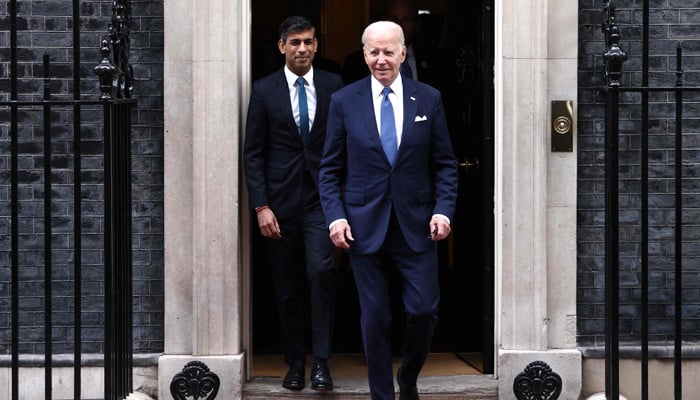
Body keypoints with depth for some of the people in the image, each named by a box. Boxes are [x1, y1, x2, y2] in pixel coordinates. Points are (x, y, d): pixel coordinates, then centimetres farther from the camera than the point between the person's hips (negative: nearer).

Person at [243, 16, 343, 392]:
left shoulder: (333, 85, 4)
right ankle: (295, 362, 19)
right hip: (281, 202, 1)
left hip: (322, 198, 0)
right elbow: (253, 153, 1)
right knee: (287, 288, 6)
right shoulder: (264, 90, 2)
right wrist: (261, 207, -6)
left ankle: (321, 361, -9)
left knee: (321, 271, -18)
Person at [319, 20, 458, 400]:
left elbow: (445, 164, 6)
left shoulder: (429, 98, 4)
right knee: (375, 318, 4)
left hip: (417, 225, 1)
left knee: (424, 311, -1)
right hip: (365, 226, 0)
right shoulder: (344, 101, 2)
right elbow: (330, 168, 4)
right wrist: (335, 216, -8)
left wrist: (443, 209, -7)